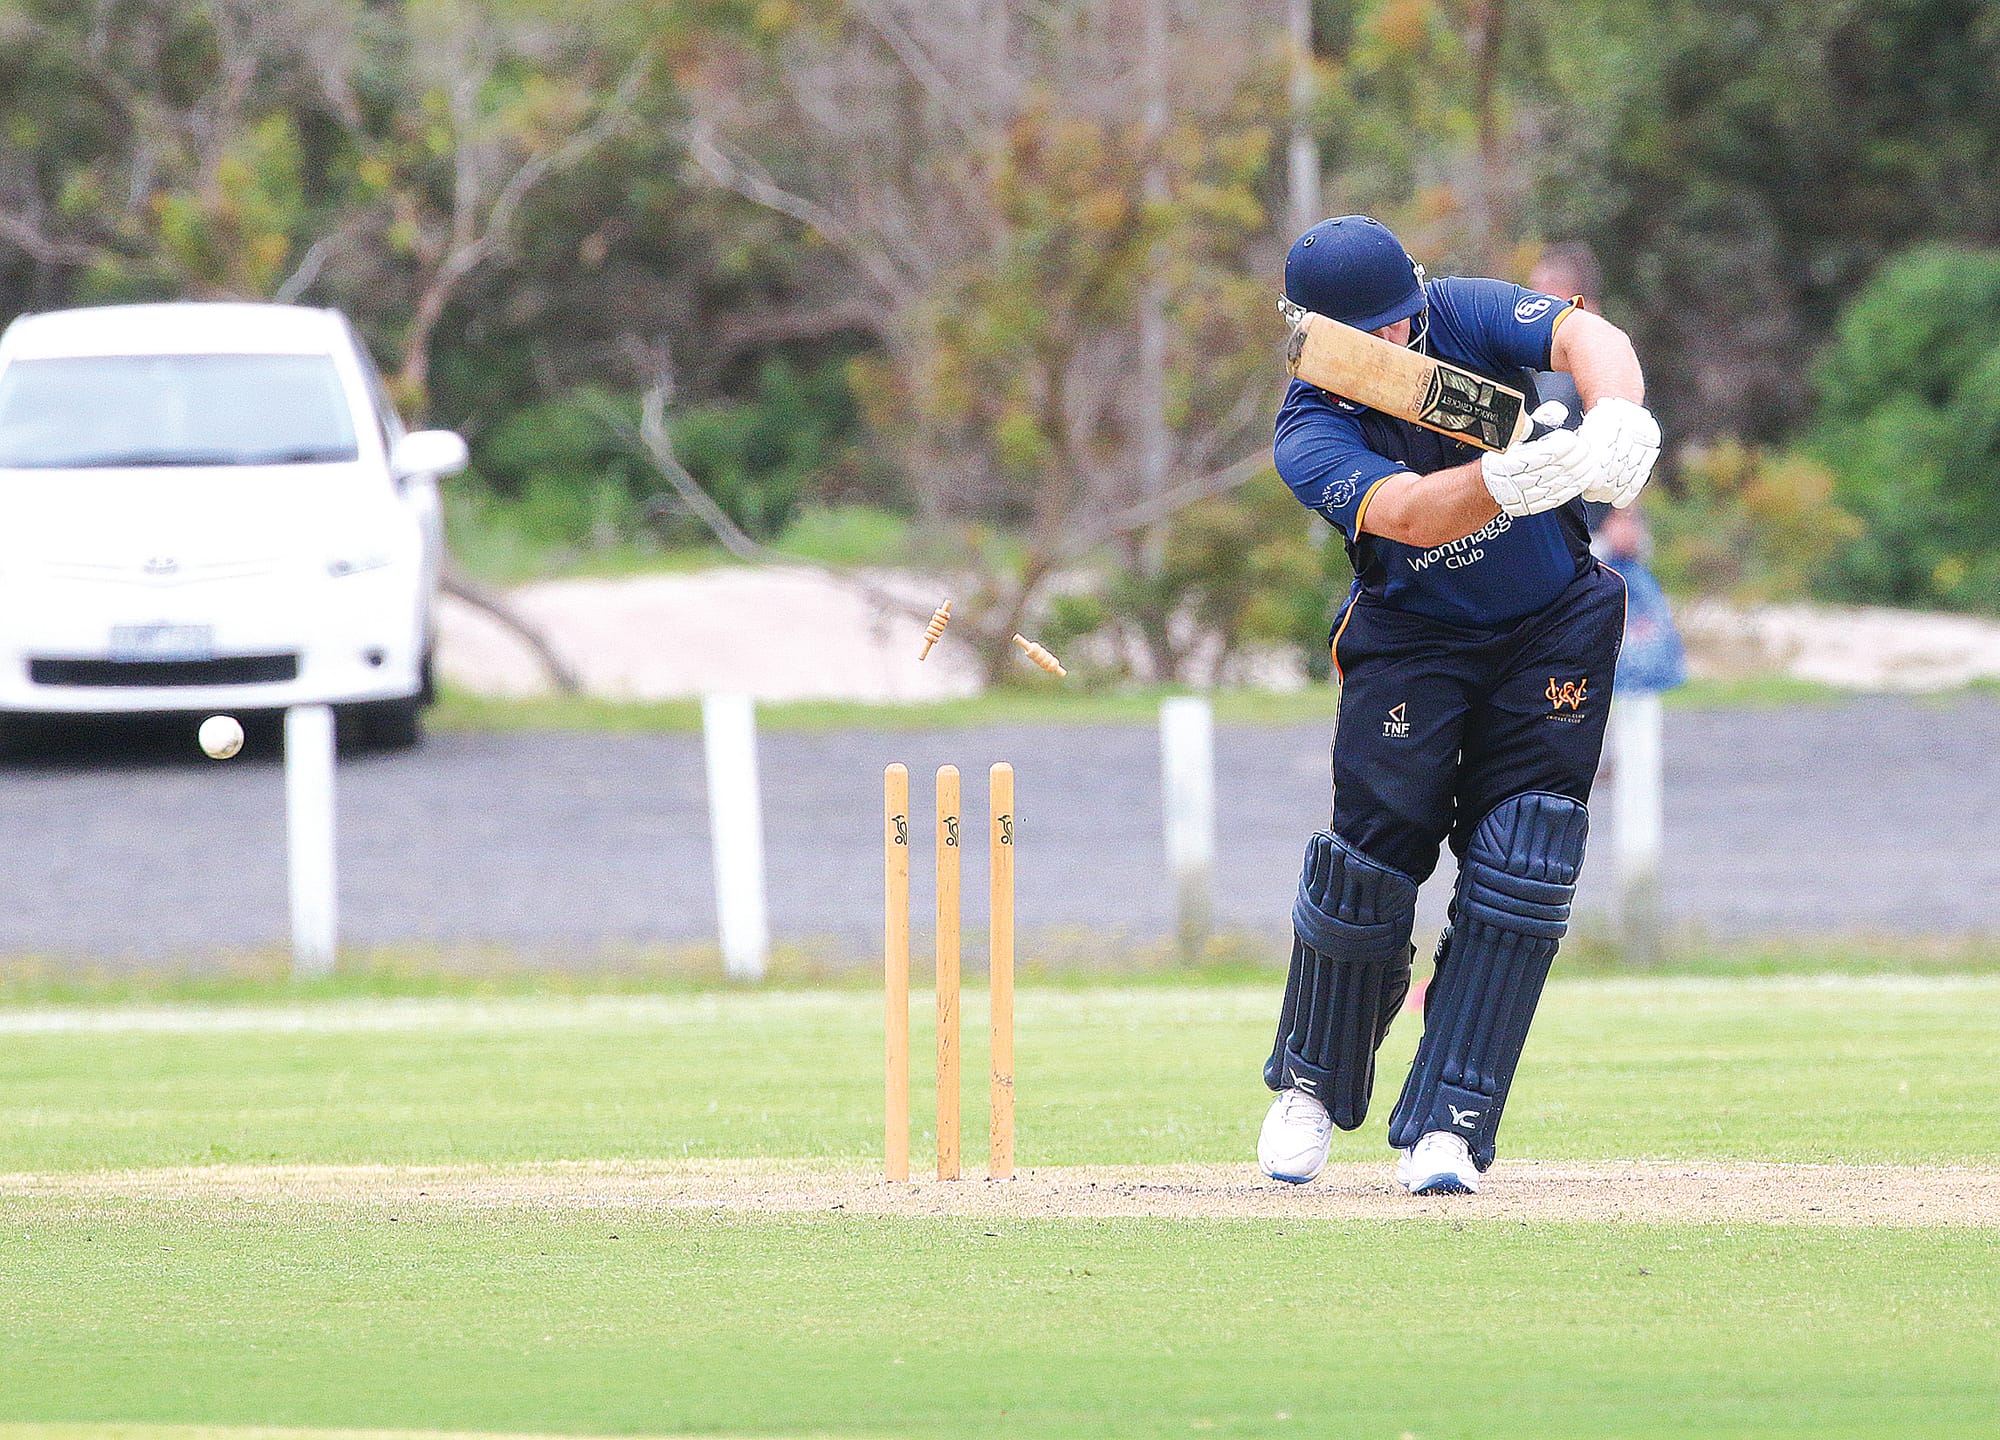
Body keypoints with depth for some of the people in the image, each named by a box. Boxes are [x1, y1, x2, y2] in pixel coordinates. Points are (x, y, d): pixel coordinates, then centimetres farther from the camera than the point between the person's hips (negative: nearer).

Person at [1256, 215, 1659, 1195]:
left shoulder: (1464, 316, -16)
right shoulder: (1309, 436, -21)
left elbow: (1584, 335, -34)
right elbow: (1403, 511, -40)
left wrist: (1617, 417, -57)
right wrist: (1500, 482, -61)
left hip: (1554, 631, 1)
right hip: (1412, 640, -1)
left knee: (1515, 872, -11)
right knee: (1373, 849, -8)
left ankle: (1445, 1128, -10)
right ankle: (1312, 1083, 19)